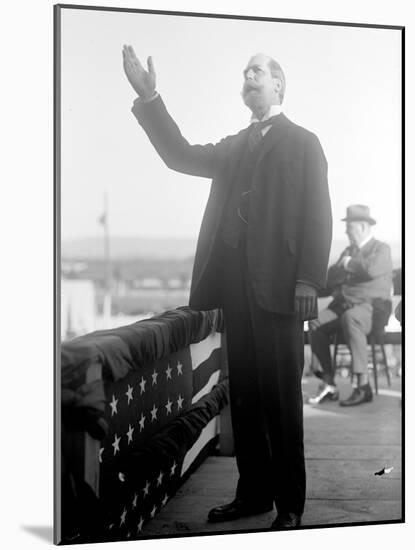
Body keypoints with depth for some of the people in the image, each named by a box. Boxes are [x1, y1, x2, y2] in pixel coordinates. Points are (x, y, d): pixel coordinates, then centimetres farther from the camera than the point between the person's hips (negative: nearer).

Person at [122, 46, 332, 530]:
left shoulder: (302, 143, 5)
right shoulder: (235, 146, 21)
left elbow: (316, 214, -4)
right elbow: (181, 156, 12)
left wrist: (309, 280, -15)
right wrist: (148, 98, 3)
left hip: (278, 285, -5)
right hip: (236, 285, 5)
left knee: (280, 398, -2)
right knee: (244, 395, 7)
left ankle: (289, 503, 7)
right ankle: (253, 493, 16)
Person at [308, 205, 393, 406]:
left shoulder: (382, 249, 3)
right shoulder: (349, 250, 26)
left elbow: (372, 269, -19)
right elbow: (330, 277, 18)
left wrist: (349, 263, -3)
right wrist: (344, 266, 0)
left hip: (369, 305, -7)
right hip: (344, 304, 7)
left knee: (350, 318, -39)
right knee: (316, 322, -20)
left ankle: (363, 386, -37)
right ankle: (328, 384, -19)